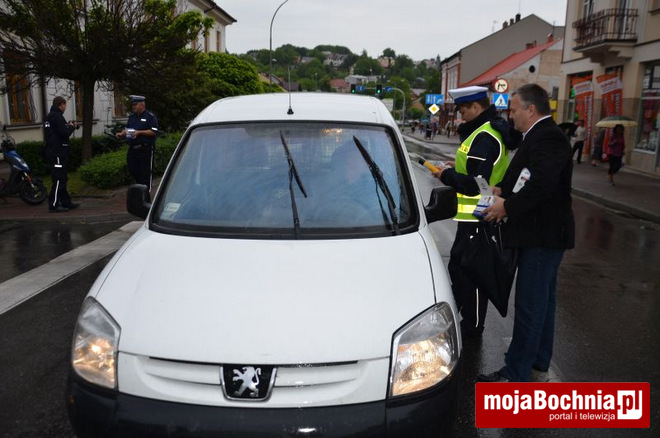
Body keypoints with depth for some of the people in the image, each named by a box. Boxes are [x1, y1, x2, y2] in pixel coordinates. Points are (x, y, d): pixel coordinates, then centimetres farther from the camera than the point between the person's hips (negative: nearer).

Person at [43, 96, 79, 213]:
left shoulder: (50, 116, 17)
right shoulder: (57, 116, -14)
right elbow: (64, 133, -20)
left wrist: (67, 126, 10)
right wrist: (72, 127, -3)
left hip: (52, 152, 10)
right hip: (57, 153, -10)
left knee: (62, 179, 15)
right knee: (59, 180, -7)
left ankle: (66, 202, 21)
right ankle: (53, 205, -4)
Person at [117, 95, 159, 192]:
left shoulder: (150, 117, -4)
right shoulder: (131, 117, 18)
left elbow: (154, 132, -12)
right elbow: (127, 129, 22)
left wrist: (139, 132, -20)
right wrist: (121, 134, 1)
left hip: (145, 149, -7)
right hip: (132, 149, 7)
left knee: (145, 172, -3)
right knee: (132, 170, 7)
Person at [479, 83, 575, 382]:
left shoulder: (547, 138, -19)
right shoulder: (540, 136, 14)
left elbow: (542, 184, -31)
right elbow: (527, 176, 20)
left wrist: (508, 206, -22)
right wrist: (503, 189, 3)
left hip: (543, 235, -11)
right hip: (541, 233, 11)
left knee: (529, 304, -4)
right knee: (542, 298, 20)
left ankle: (516, 373, 6)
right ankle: (539, 357, 36)